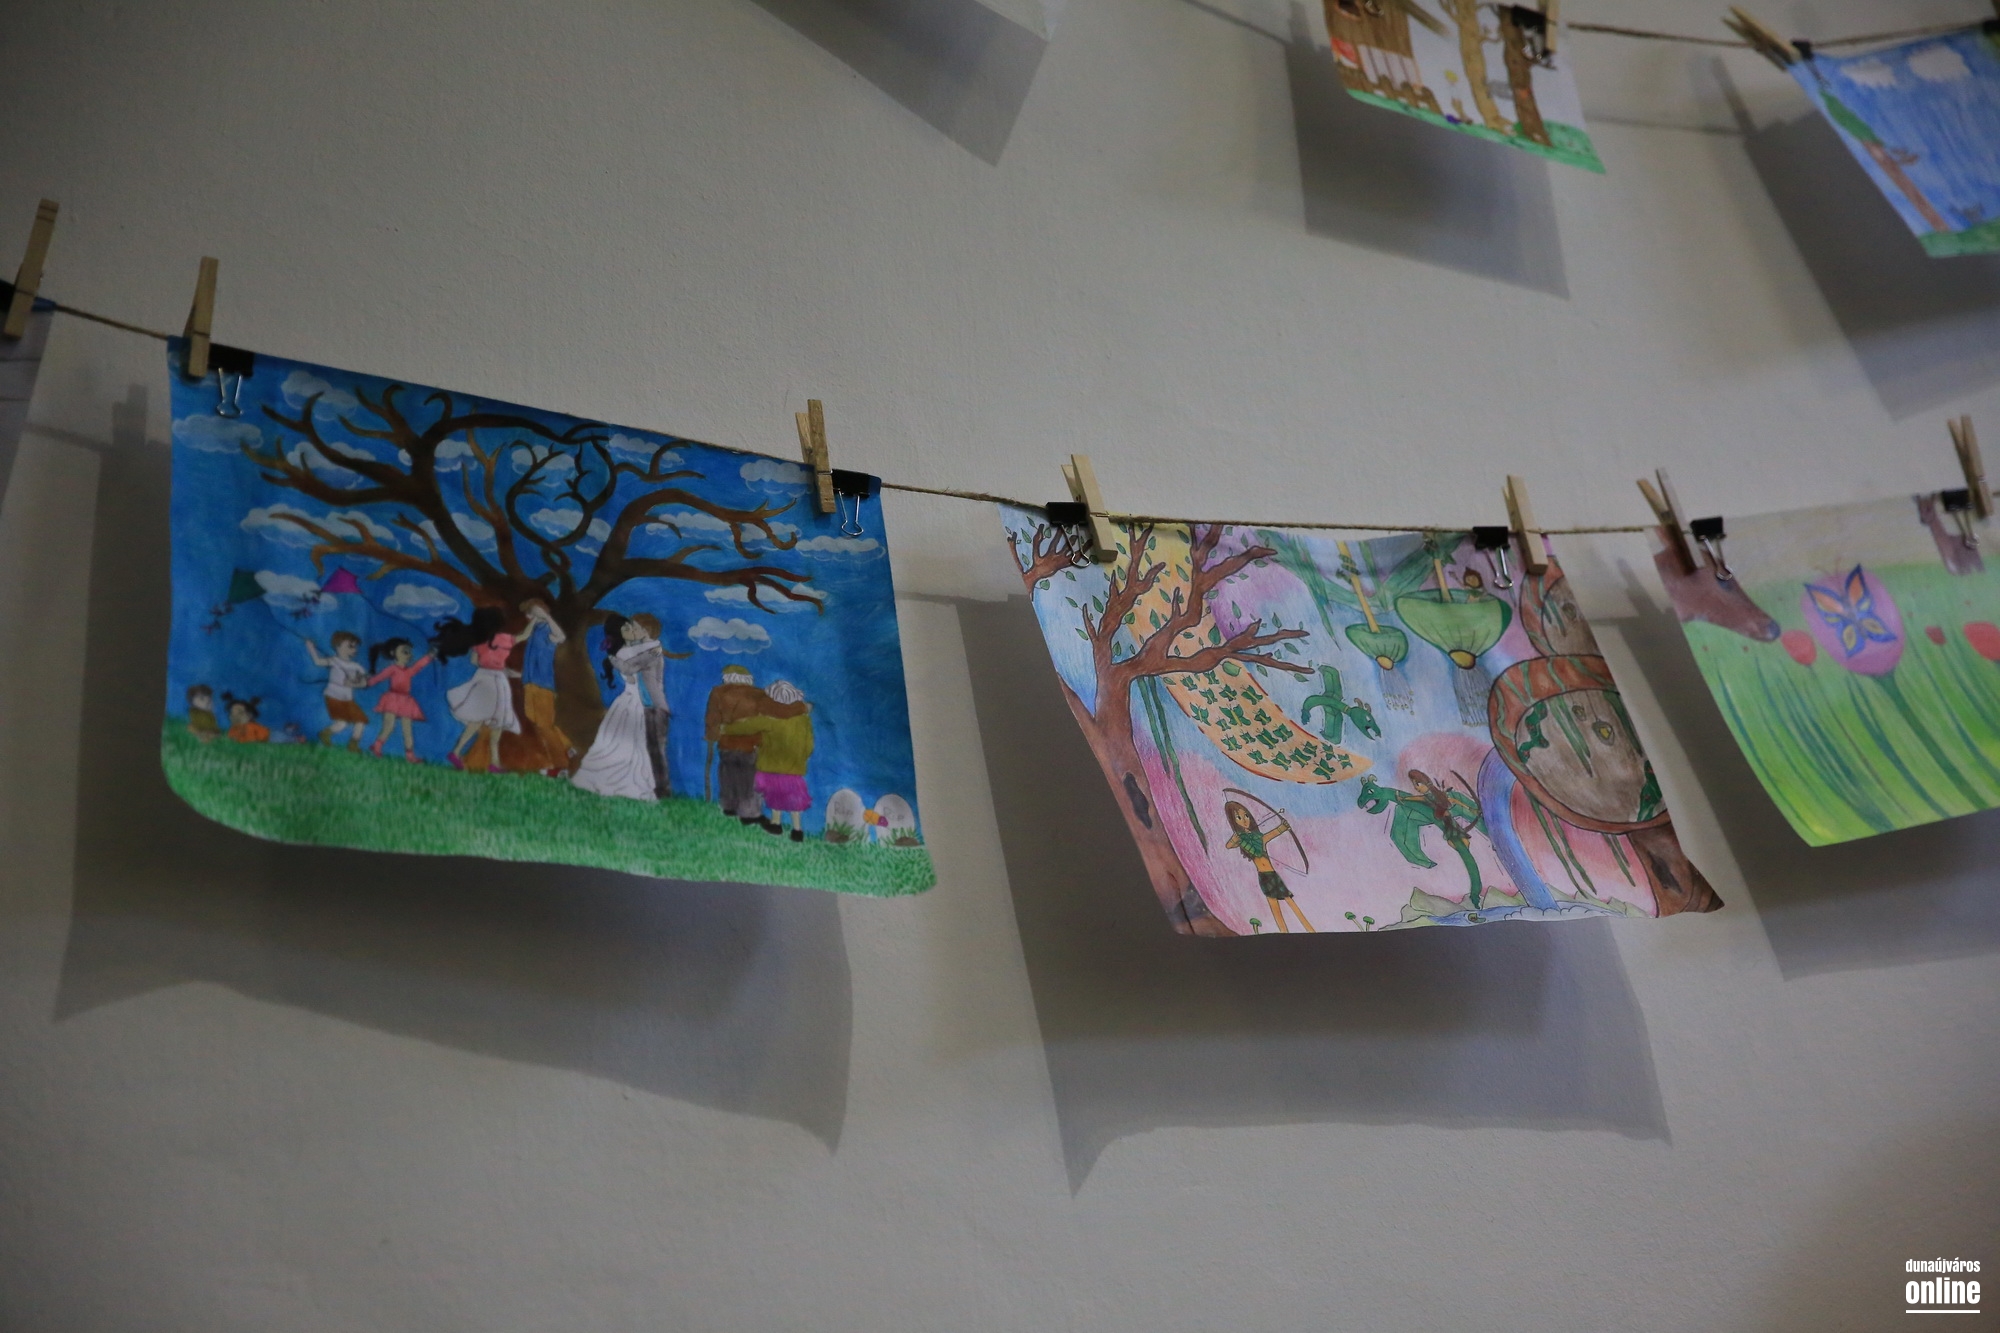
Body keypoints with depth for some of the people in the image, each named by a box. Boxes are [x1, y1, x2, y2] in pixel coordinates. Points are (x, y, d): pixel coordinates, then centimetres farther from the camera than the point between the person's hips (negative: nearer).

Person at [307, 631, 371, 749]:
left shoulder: (356, 667, 4)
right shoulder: (335, 661, -7)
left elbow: (364, 682, 1)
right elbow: (318, 661, -20)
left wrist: (353, 684, -16)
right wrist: (311, 648, -21)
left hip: (347, 699, 6)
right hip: (334, 697, -6)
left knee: (361, 720, -1)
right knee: (342, 723, -15)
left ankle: (354, 743, 18)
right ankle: (325, 733, 15)